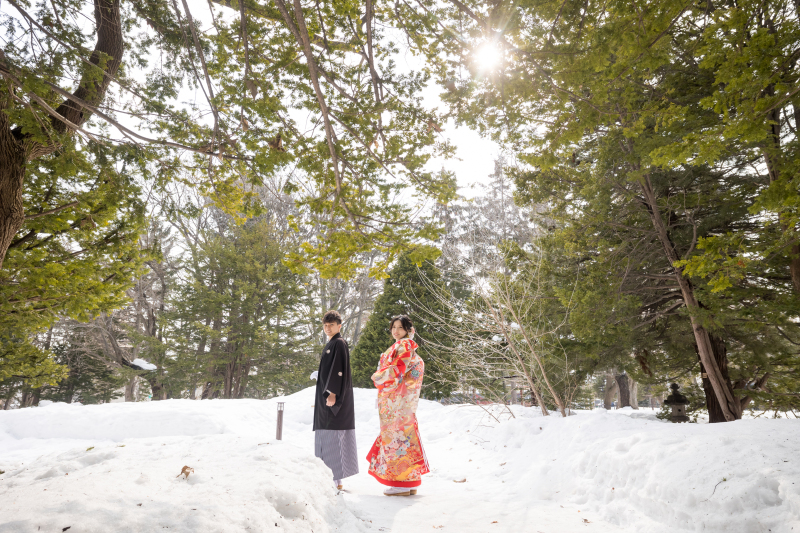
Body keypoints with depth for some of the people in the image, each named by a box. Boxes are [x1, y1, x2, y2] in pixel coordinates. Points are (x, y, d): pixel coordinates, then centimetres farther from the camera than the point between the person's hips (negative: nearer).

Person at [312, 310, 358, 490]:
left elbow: (339, 369, -18)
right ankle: (332, 477, 19)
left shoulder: (339, 343, -10)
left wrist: (332, 393, -23)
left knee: (333, 436, -8)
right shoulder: (330, 345, 18)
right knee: (326, 437, 12)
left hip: (334, 396, -10)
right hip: (325, 394, 10)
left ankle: (336, 479, -3)